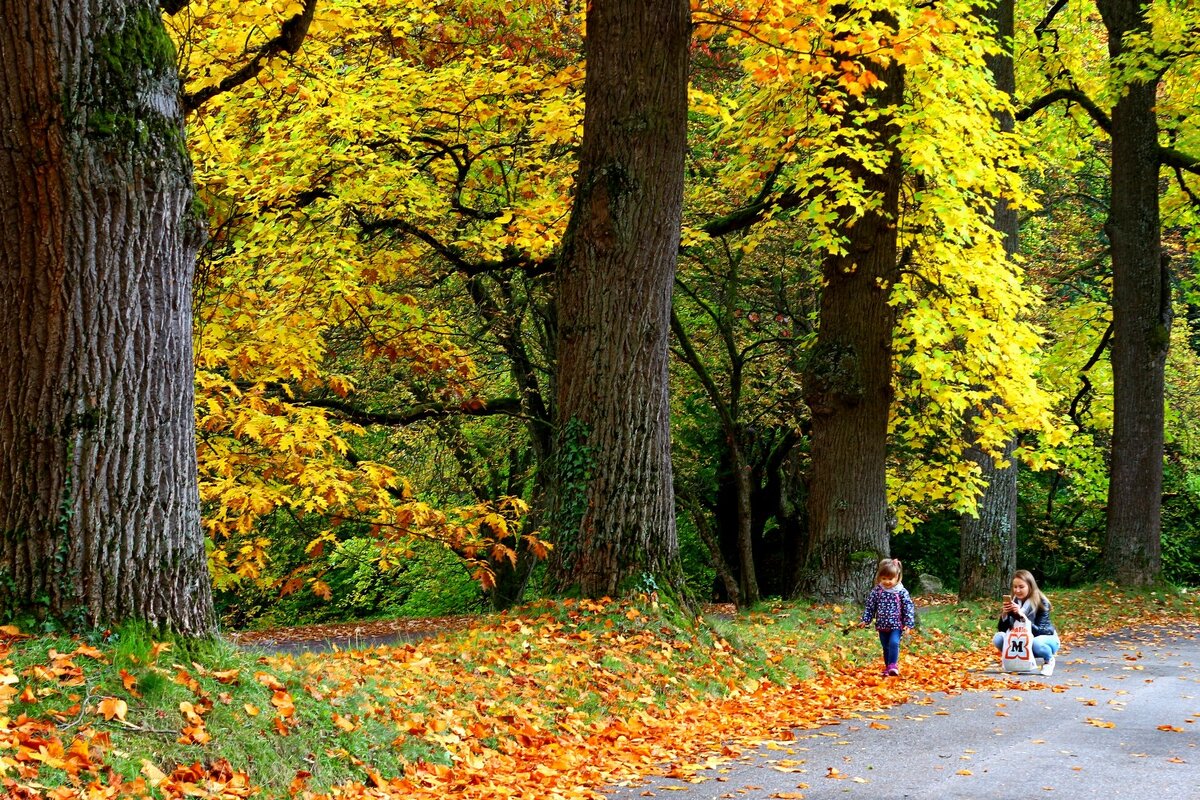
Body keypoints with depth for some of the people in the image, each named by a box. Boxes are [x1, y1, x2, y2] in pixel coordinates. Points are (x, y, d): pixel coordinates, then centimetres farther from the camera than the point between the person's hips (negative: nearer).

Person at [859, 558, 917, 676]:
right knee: (886, 647, 12)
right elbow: (870, 606, 6)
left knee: (894, 643, -22)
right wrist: (865, 620, 1)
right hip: (882, 625, 3)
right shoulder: (877, 591, -1)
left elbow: (908, 607, -7)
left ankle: (893, 665, -19)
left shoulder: (901, 592, -8)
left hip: (896, 625, -3)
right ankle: (888, 667, 23)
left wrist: (909, 623, -12)